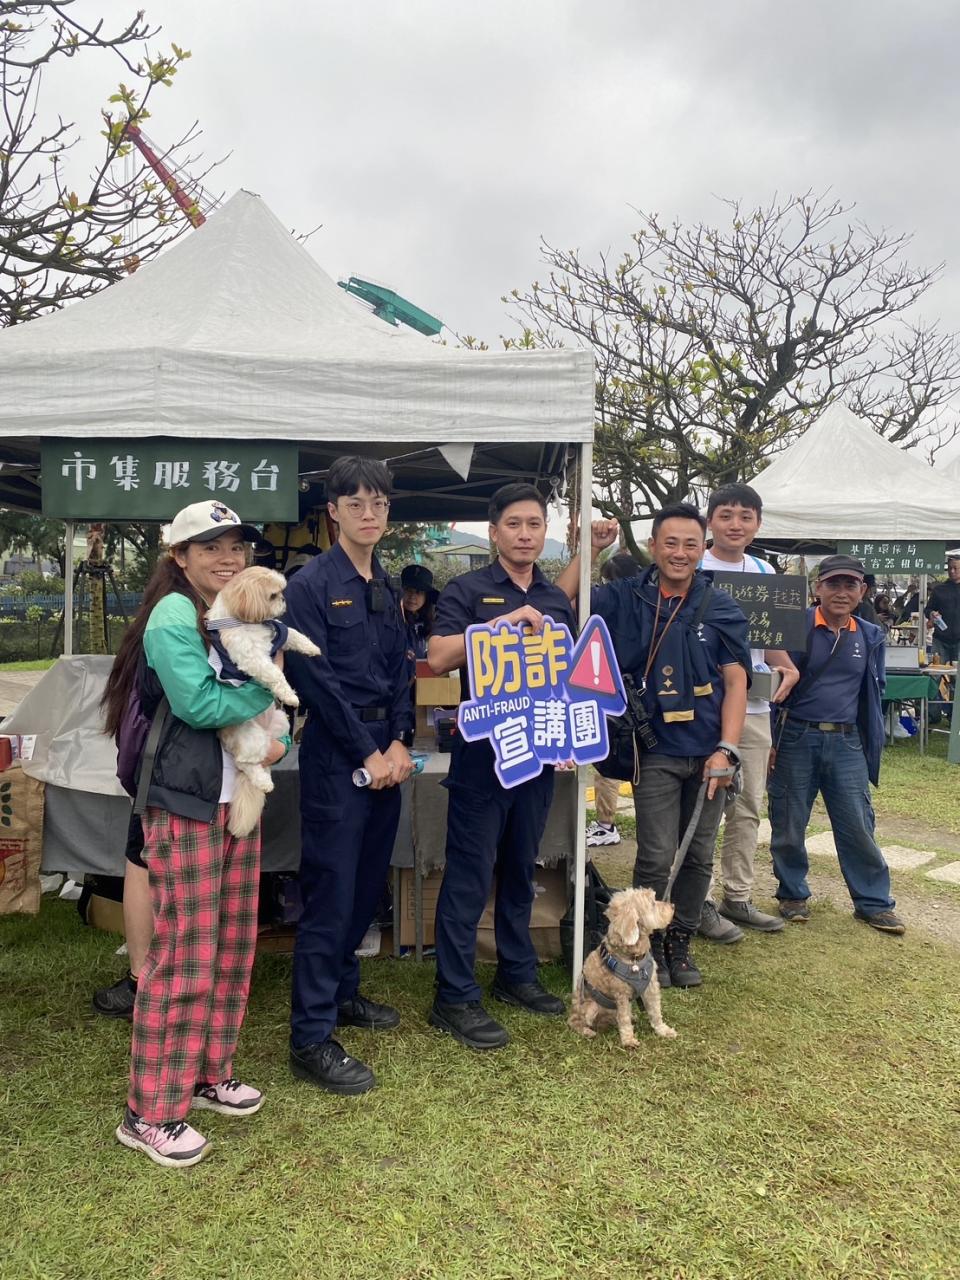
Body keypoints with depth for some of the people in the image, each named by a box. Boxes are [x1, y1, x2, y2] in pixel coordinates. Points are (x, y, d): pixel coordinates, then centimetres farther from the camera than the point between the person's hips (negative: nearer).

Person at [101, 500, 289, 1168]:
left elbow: (272, 695, 14)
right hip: (185, 800, -8)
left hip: (238, 795, 8)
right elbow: (198, 703, -23)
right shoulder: (173, 616, -11)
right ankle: (150, 1113, 11)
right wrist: (265, 691, -8)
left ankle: (210, 1075, 31)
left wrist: (278, 738, -8)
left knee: (234, 947, 13)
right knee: (184, 957, -4)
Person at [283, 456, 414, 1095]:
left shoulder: (387, 587, 13)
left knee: (369, 880, 15)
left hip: (386, 750, 7)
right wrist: (367, 753, -13)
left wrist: (400, 743, -1)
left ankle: (343, 991, 34)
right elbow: (316, 678, -14)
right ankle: (312, 1038, 5)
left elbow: (400, 671, 12)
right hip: (335, 752, -7)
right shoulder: (311, 584, -9)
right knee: (331, 889, -5)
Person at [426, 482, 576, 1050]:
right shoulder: (467, 590, -4)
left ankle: (518, 974, 31)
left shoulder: (557, 600, 13)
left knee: (521, 868, 17)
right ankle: (456, 998, 10)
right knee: (470, 873, 0)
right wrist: (504, 621, -23)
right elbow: (438, 658, -17)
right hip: (483, 749, -5)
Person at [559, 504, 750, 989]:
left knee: (698, 857, 11)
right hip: (657, 753, -2)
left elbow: (736, 681, 1)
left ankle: (680, 945, 28)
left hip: (710, 753, 2)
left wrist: (726, 750, -8)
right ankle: (650, 948, 19)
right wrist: (590, 550, -11)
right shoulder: (624, 599, 1)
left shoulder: (722, 609, 3)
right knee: (657, 858, 0)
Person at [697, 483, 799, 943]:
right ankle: (700, 904, 11)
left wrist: (786, 667, 0)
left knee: (748, 806, 13)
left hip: (754, 707, 6)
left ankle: (738, 897, 26)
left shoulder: (766, 572, 12)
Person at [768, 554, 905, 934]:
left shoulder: (870, 636, 7)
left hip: (846, 743, 3)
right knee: (789, 825, 8)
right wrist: (771, 741, -7)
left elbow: (874, 693, 16)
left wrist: (871, 746, 12)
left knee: (858, 826, 6)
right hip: (796, 739, -3)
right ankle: (792, 894, 26)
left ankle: (874, 902, 21)